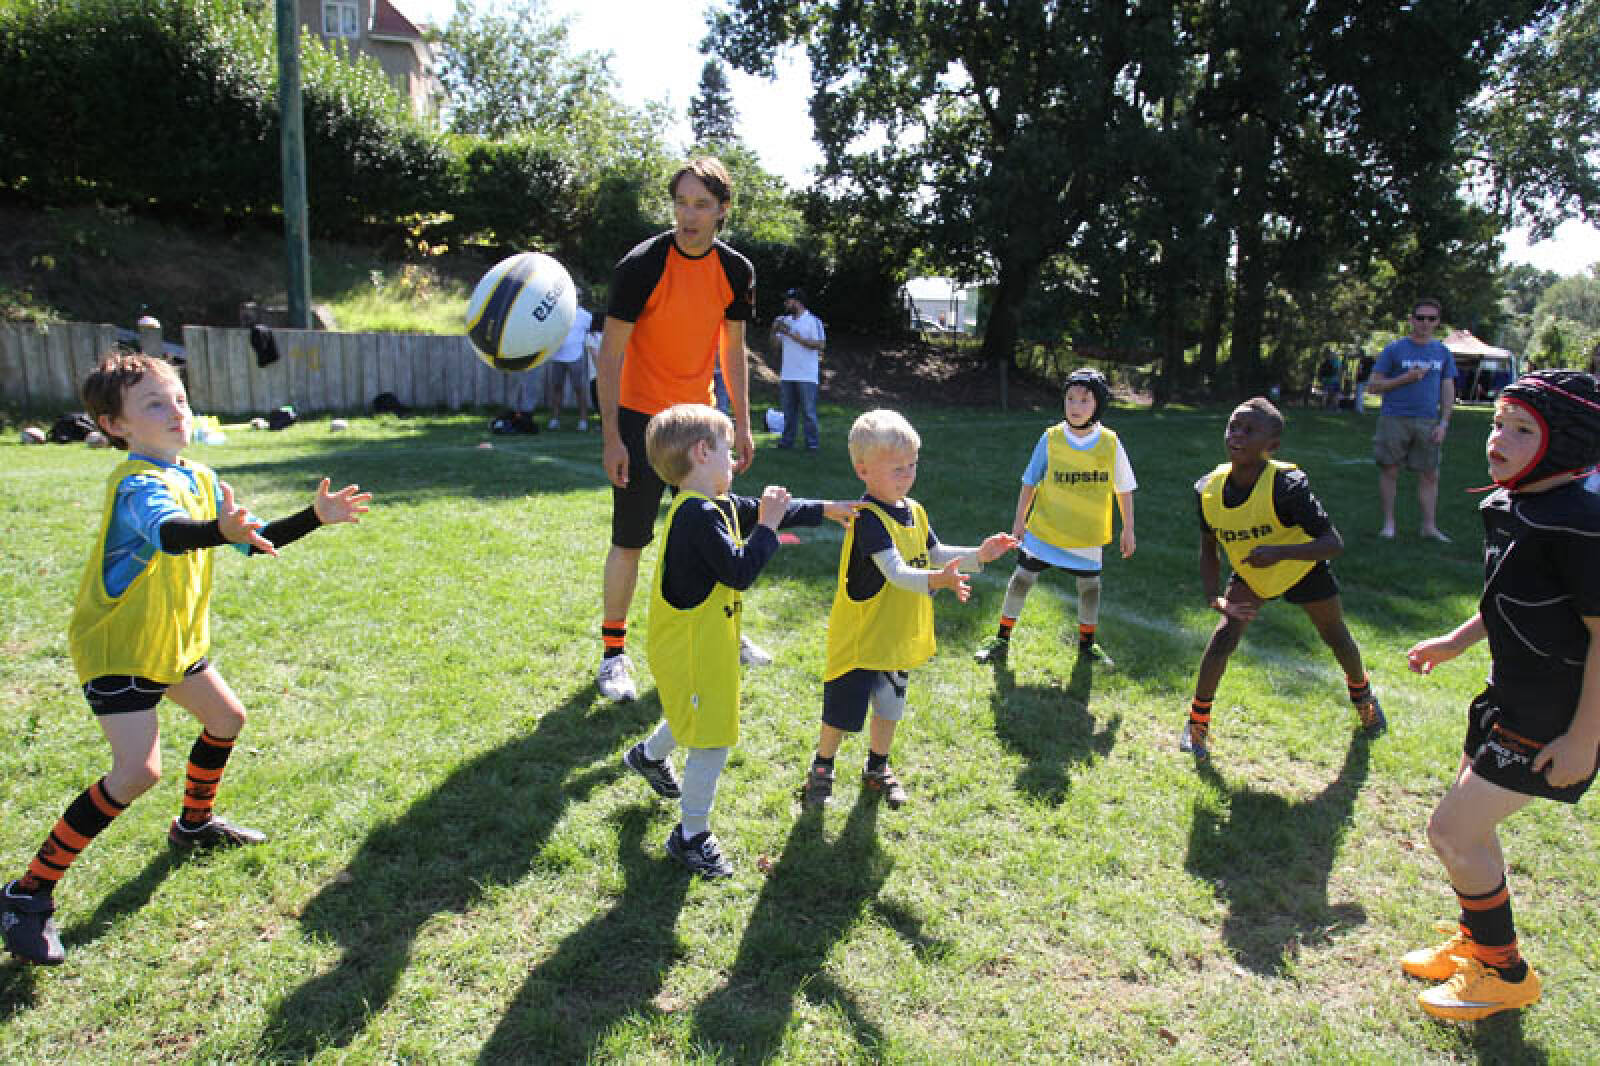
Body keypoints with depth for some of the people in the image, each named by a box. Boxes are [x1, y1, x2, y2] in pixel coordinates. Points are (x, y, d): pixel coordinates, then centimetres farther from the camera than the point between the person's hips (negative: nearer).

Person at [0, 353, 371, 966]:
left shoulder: (199, 479, 2)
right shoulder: (138, 483, -25)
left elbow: (254, 539, 8)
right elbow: (167, 532, -48)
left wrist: (314, 518, -5)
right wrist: (220, 531, -70)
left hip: (173, 641, 9)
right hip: (116, 648, -9)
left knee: (226, 719, 19)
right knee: (138, 770, -17)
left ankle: (194, 824, 44)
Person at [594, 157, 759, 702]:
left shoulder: (736, 271, -2)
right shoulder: (641, 265, -16)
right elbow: (610, 353, -13)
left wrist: (742, 424, 7)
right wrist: (610, 437, -17)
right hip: (641, 418, -4)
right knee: (629, 540, -2)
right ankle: (613, 654, 14)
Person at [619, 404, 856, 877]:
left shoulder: (720, 506, 5)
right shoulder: (699, 515, -27)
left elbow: (765, 513, 17)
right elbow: (739, 572, -29)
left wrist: (826, 509, 18)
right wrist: (767, 526, -21)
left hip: (705, 641, 10)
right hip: (692, 648, -10)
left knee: (697, 719, 31)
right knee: (712, 738, -1)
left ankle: (649, 755, 58)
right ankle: (691, 836, 15)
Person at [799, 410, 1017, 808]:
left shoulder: (914, 511, 3)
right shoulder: (868, 519, -25)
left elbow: (936, 554, 14)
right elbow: (896, 572, -36)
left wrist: (979, 555, 1)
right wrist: (935, 581, -53)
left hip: (897, 637, 8)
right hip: (859, 639, -7)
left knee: (888, 709, 22)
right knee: (841, 714, 7)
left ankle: (877, 770, 43)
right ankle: (821, 770, 32)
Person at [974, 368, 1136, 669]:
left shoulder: (1110, 442, -8)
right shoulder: (1051, 438, -10)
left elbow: (1124, 489, 2)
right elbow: (1029, 482, 0)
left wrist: (1128, 529, 5)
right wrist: (1019, 520, 0)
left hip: (1087, 534, 1)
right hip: (1044, 530, -1)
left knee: (1090, 586, 11)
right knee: (1022, 579, 2)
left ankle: (1087, 644, 33)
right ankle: (1002, 641, 16)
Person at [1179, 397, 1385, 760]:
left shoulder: (1287, 486, -36)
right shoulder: (1208, 489, -23)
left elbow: (1334, 543, -37)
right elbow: (1208, 552, -9)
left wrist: (1280, 551, -52)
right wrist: (1214, 599, -20)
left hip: (1303, 568, -2)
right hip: (1249, 574, 2)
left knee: (1337, 638, 18)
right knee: (1223, 638, -13)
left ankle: (1362, 693, 51)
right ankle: (1198, 720, 4)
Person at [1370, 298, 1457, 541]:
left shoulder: (1442, 353, 12)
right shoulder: (1394, 350, 2)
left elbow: (1448, 392, 12)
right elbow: (1373, 386, 0)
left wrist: (1443, 423, 2)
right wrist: (1405, 378, -12)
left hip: (1427, 422, 3)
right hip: (1394, 419, -3)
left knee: (1430, 475, 3)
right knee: (1389, 471, 0)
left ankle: (1429, 526, 9)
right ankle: (1389, 523, 9)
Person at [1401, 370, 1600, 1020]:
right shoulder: (1508, 506, 4)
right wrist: (1454, 643, 22)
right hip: (1511, 698, 9)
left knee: (1450, 832, -3)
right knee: (1469, 823, 20)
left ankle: (1505, 974, 18)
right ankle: (1477, 942, 41)